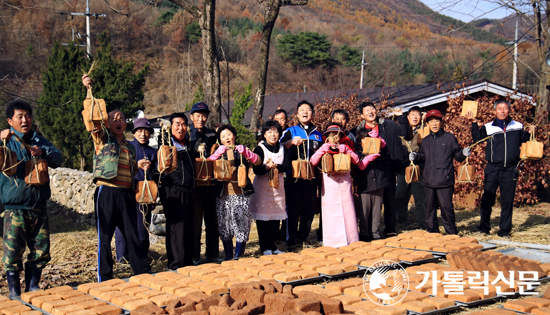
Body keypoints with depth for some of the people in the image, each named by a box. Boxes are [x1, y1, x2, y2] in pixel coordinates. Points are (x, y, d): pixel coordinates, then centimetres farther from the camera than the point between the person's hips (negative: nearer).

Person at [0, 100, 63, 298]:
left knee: (41, 252, 9)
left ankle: (32, 288, 23)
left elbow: (58, 159, -1)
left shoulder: (40, 141, 12)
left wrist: (43, 152, -20)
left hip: (39, 207, 4)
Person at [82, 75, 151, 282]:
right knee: (104, 237, 0)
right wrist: (89, 90, -21)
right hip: (107, 192, -4)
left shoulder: (130, 147, 19)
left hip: (126, 194, 4)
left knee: (133, 236, 9)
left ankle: (144, 275, 18)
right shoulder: (102, 138, 5)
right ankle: (104, 280, 8)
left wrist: (139, 165, 7)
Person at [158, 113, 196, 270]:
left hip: (187, 191, 8)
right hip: (172, 190, -7)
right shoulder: (167, 142, -4)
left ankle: (188, 263, 19)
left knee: (189, 228, 10)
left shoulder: (187, 144, 18)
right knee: (176, 227, -6)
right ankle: (176, 265, -1)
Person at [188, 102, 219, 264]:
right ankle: (194, 256, 6)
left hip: (209, 182, 4)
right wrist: (196, 149, -15)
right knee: (195, 220, -1)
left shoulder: (212, 135, 14)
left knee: (211, 220, 8)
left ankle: (212, 254, 17)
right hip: (194, 183, -4)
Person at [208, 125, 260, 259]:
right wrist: (218, 153, -18)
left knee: (242, 224, -4)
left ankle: (238, 256, 6)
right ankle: (228, 256, 17)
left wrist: (245, 152, -19)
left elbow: (257, 161, -4)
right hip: (223, 194, 1)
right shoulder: (219, 152, 13)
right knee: (224, 226, 4)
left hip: (241, 193, -1)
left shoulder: (242, 150, 11)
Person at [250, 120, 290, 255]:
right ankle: (265, 247, 6)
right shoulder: (260, 149, -4)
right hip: (262, 187, -4)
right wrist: (267, 167, -32)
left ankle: (272, 245, 17)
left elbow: (287, 166, -5)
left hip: (278, 187, 4)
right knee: (262, 218, -3)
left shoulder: (283, 149, 9)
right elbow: (256, 169, -14)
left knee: (276, 217, 6)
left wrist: (275, 166, -21)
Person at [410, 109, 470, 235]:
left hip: (445, 181, -5)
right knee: (429, 208, 11)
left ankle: (451, 234, 8)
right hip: (429, 181, 5)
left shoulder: (450, 137, 2)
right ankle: (432, 233, 23)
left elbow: (457, 156, 5)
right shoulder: (425, 141, 15)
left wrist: (464, 153, -16)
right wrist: (415, 156, 3)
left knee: (446, 208, -4)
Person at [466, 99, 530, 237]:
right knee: (487, 199, 2)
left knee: (507, 201, 4)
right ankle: (484, 227, 16)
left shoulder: (518, 127, 9)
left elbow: (525, 141, 16)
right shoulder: (488, 127, 6)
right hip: (492, 168, 0)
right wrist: (474, 124, -5)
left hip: (510, 169, 1)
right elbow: (477, 139, 0)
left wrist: (530, 132, 0)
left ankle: (504, 230, 14)